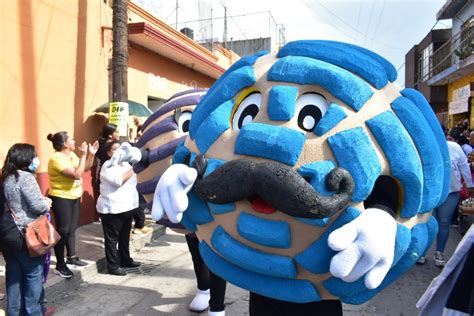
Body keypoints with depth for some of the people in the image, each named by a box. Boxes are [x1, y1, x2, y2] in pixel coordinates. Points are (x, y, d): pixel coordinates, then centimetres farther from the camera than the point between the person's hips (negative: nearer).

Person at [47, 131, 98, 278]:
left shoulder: (71, 155, 5)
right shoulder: (57, 159, -21)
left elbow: (86, 168, 11)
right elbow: (77, 174, -28)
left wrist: (91, 154, -2)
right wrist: (83, 155, -26)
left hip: (74, 197, 9)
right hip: (61, 199, -9)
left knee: (72, 229, 17)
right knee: (63, 231, -2)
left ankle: (72, 257, 30)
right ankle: (60, 265, 8)